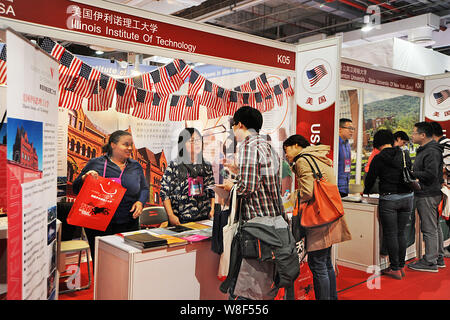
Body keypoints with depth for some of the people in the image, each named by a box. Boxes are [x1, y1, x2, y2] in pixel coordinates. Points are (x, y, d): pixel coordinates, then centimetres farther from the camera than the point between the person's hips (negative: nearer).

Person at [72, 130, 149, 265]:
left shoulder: (136, 166, 11)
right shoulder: (96, 163, 2)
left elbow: (144, 189, 16)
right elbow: (76, 189, 5)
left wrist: (140, 202, -4)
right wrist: (85, 178, -15)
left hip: (128, 223, 3)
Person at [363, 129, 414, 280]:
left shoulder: (378, 158, -8)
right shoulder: (405, 155, 6)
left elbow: (370, 177, 1)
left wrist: (366, 192, 20)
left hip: (389, 199, -5)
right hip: (407, 197, 5)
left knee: (390, 234, 2)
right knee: (401, 233, 13)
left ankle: (395, 269, 6)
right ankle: (401, 266, 20)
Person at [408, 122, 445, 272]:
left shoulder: (431, 152, -17)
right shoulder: (425, 150, 17)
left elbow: (431, 174, -25)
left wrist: (411, 174, -16)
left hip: (427, 196, -11)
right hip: (425, 194, 11)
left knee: (429, 229, -5)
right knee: (435, 227, 16)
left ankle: (430, 262, 2)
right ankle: (438, 258, 26)